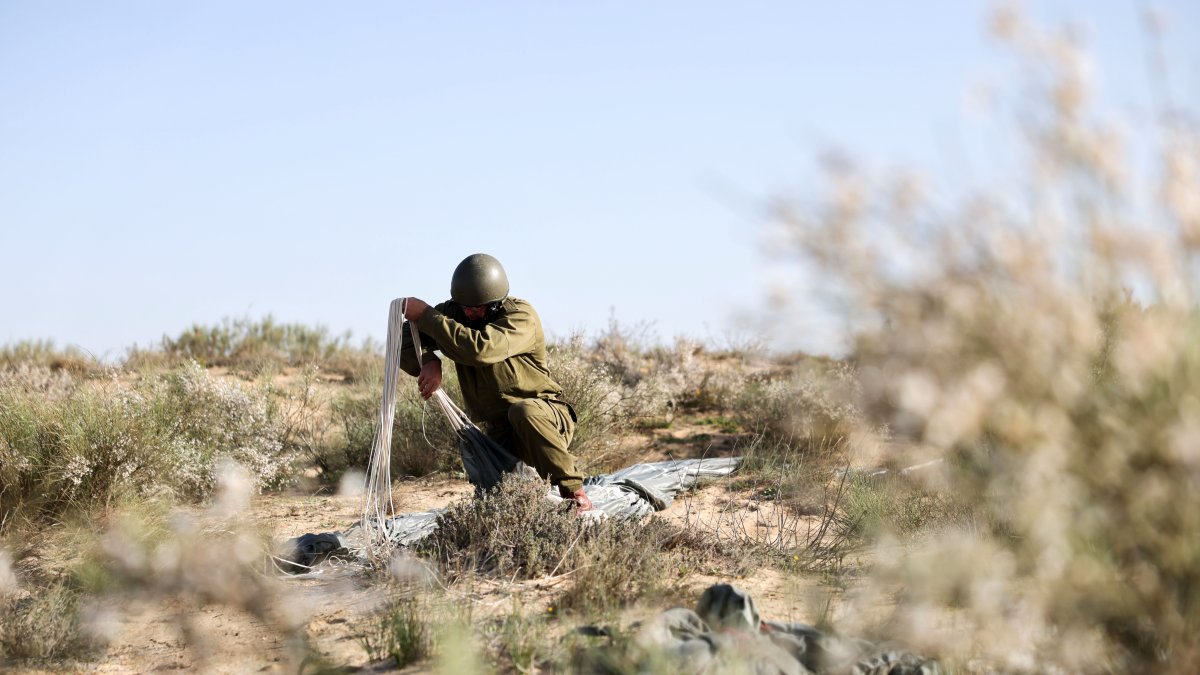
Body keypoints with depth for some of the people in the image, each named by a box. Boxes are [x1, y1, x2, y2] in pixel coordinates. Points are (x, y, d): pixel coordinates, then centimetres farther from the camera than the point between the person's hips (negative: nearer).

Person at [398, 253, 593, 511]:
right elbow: (405, 338, -5)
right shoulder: (455, 312, -3)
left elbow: (480, 348, -39)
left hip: (544, 416, -5)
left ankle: (573, 492, -24)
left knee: (522, 411, -39)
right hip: (500, 432, 5)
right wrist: (427, 362, -27)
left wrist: (426, 316, -34)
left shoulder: (521, 317, -21)